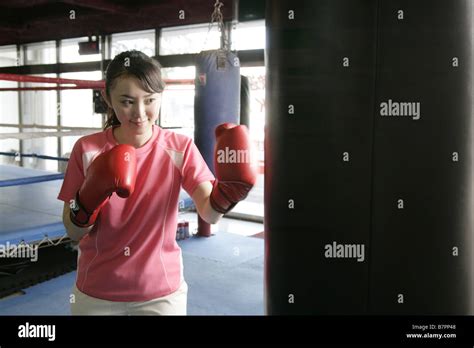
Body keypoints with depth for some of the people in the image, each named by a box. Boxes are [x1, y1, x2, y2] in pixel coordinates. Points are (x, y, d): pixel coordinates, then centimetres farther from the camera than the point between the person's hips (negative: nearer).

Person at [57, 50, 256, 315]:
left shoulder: (180, 149, -11)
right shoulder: (87, 150, -10)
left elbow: (210, 213, -21)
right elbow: (74, 232, -7)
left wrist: (229, 188, -40)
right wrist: (89, 198, -26)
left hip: (161, 291, -1)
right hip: (96, 294, 1)